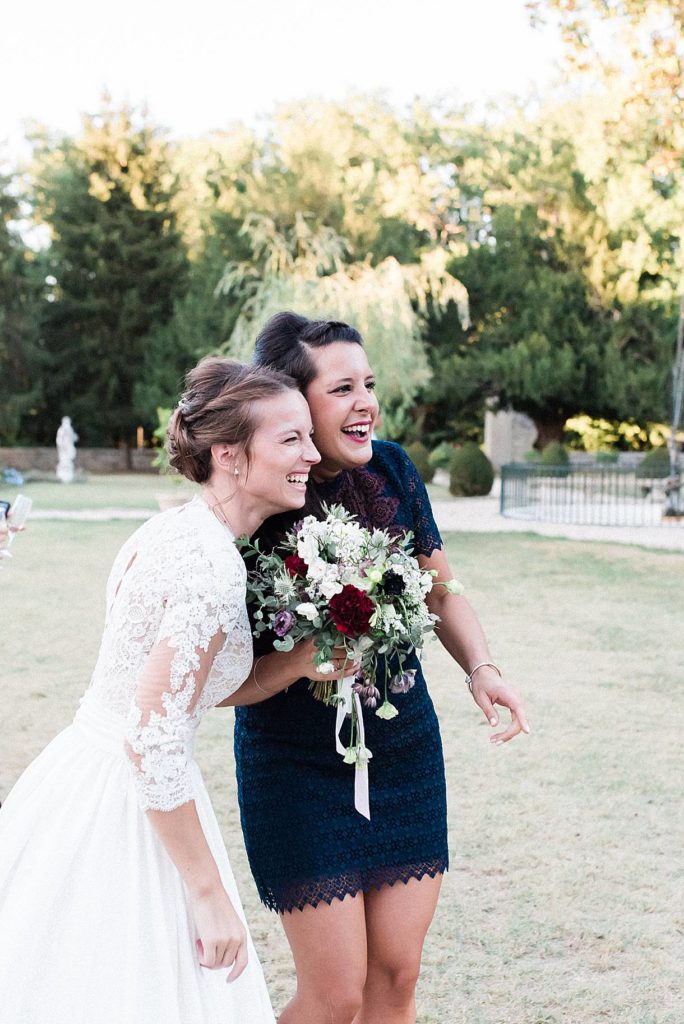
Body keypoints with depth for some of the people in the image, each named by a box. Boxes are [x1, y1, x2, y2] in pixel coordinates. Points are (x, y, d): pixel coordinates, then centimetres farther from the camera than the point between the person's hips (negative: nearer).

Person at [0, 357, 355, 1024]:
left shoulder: (176, 529, 6)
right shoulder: (212, 567, -22)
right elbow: (155, 742, -25)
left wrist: (302, 663, 10)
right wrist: (210, 894, -19)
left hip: (84, 782, 10)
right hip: (113, 812, -10)